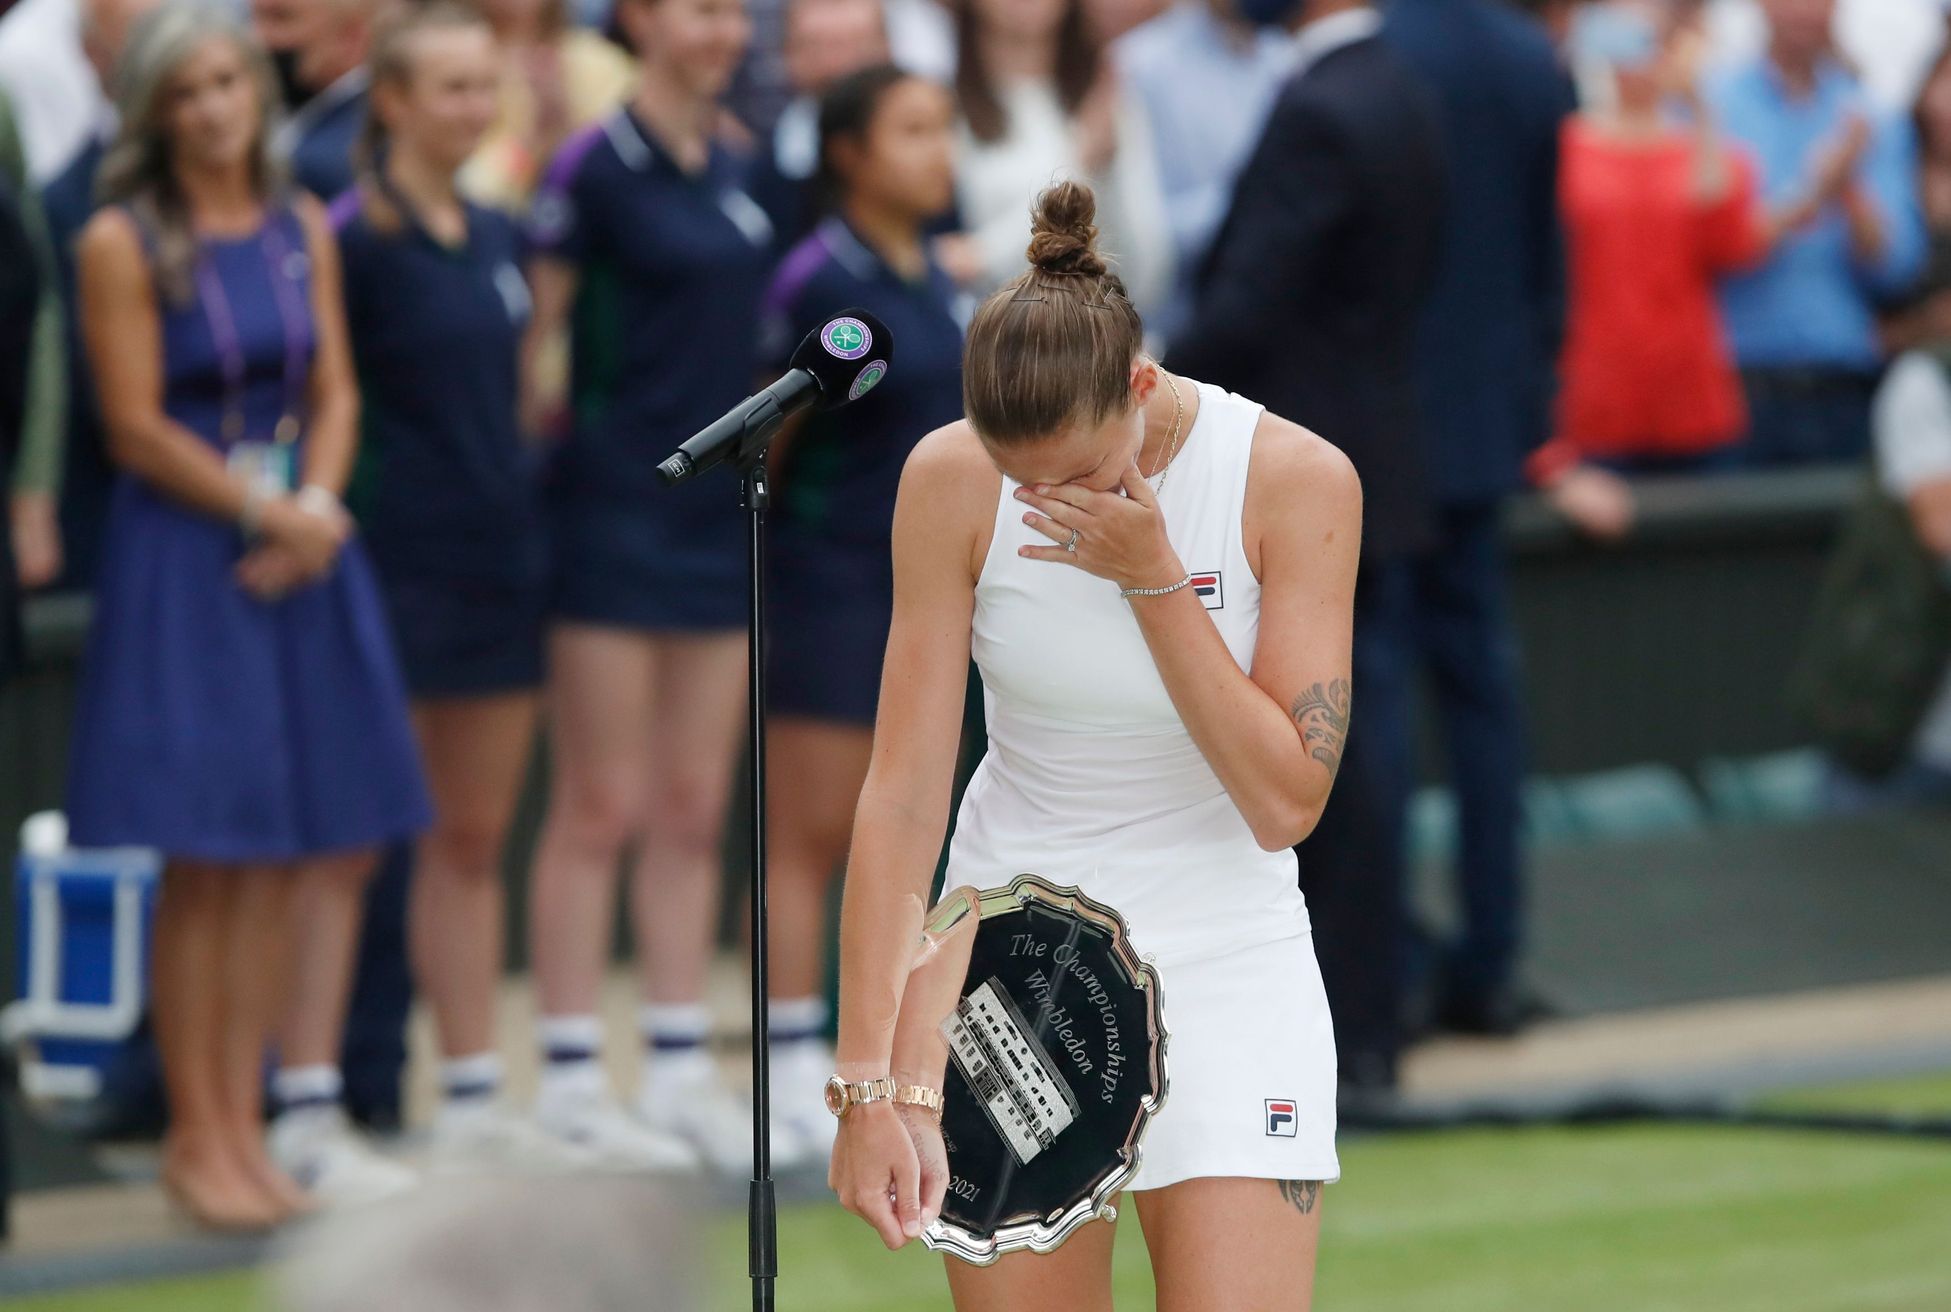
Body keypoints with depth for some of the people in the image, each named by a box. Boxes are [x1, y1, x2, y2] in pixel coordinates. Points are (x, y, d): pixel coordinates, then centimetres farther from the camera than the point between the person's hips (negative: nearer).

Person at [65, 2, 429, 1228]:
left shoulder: (302, 230, 10)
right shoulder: (124, 243, -6)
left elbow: (336, 394, 10)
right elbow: (137, 426, -9)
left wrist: (315, 509, -7)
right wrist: (261, 512, -11)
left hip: (301, 553, 5)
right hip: (182, 553, -5)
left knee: (282, 859, 5)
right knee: (203, 863, -4)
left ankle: (242, 1121, 13)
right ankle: (196, 1136, 4)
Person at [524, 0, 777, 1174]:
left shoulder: (734, 170, 10)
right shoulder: (599, 168, -10)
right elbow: (531, 331, -8)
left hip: (721, 513, 7)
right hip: (619, 512, -7)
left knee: (696, 811, 9)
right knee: (601, 808, -3)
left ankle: (682, 1068, 14)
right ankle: (572, 1078, 3)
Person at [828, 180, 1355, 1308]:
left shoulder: (1301, 481, -14)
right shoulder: (951, 482, -10)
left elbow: (1286, 802, -15)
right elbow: (902, 792, -10)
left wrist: (1150, 577, -22)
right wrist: (871, 1081, -15)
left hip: (1227, 959, -1)